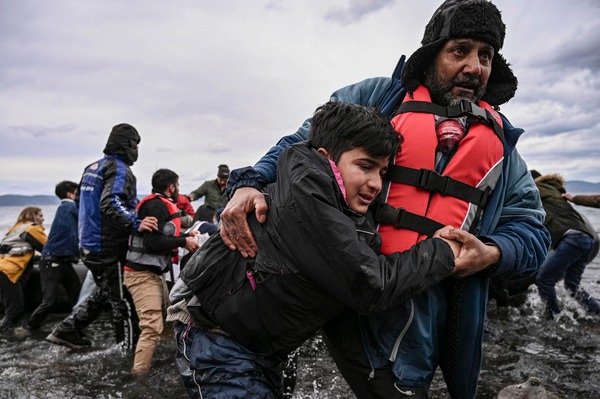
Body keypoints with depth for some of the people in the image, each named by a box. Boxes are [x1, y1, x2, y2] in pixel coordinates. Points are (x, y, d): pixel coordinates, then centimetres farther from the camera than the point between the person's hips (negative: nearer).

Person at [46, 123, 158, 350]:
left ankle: (67, 329, 25)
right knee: (123, 302, 1)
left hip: (89, 246, 9)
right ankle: (128, 350, 8)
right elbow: (110, 203, -32)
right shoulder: (120, 169, -16)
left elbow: (79, 202, 24)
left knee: (105, 293, 24)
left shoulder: (92, 167, 13)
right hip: (110, 249, -9)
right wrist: (135, 223, -41)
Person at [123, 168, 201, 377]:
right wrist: (183, 242, -17)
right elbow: (153, 242, -25)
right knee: (152, 327, -16)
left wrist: (185, 235, 8)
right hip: (143, 274, -11)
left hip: (154, 273, 11)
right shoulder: (156, 205, -16)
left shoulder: (162, 205, 16)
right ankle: (139, 373, -12)